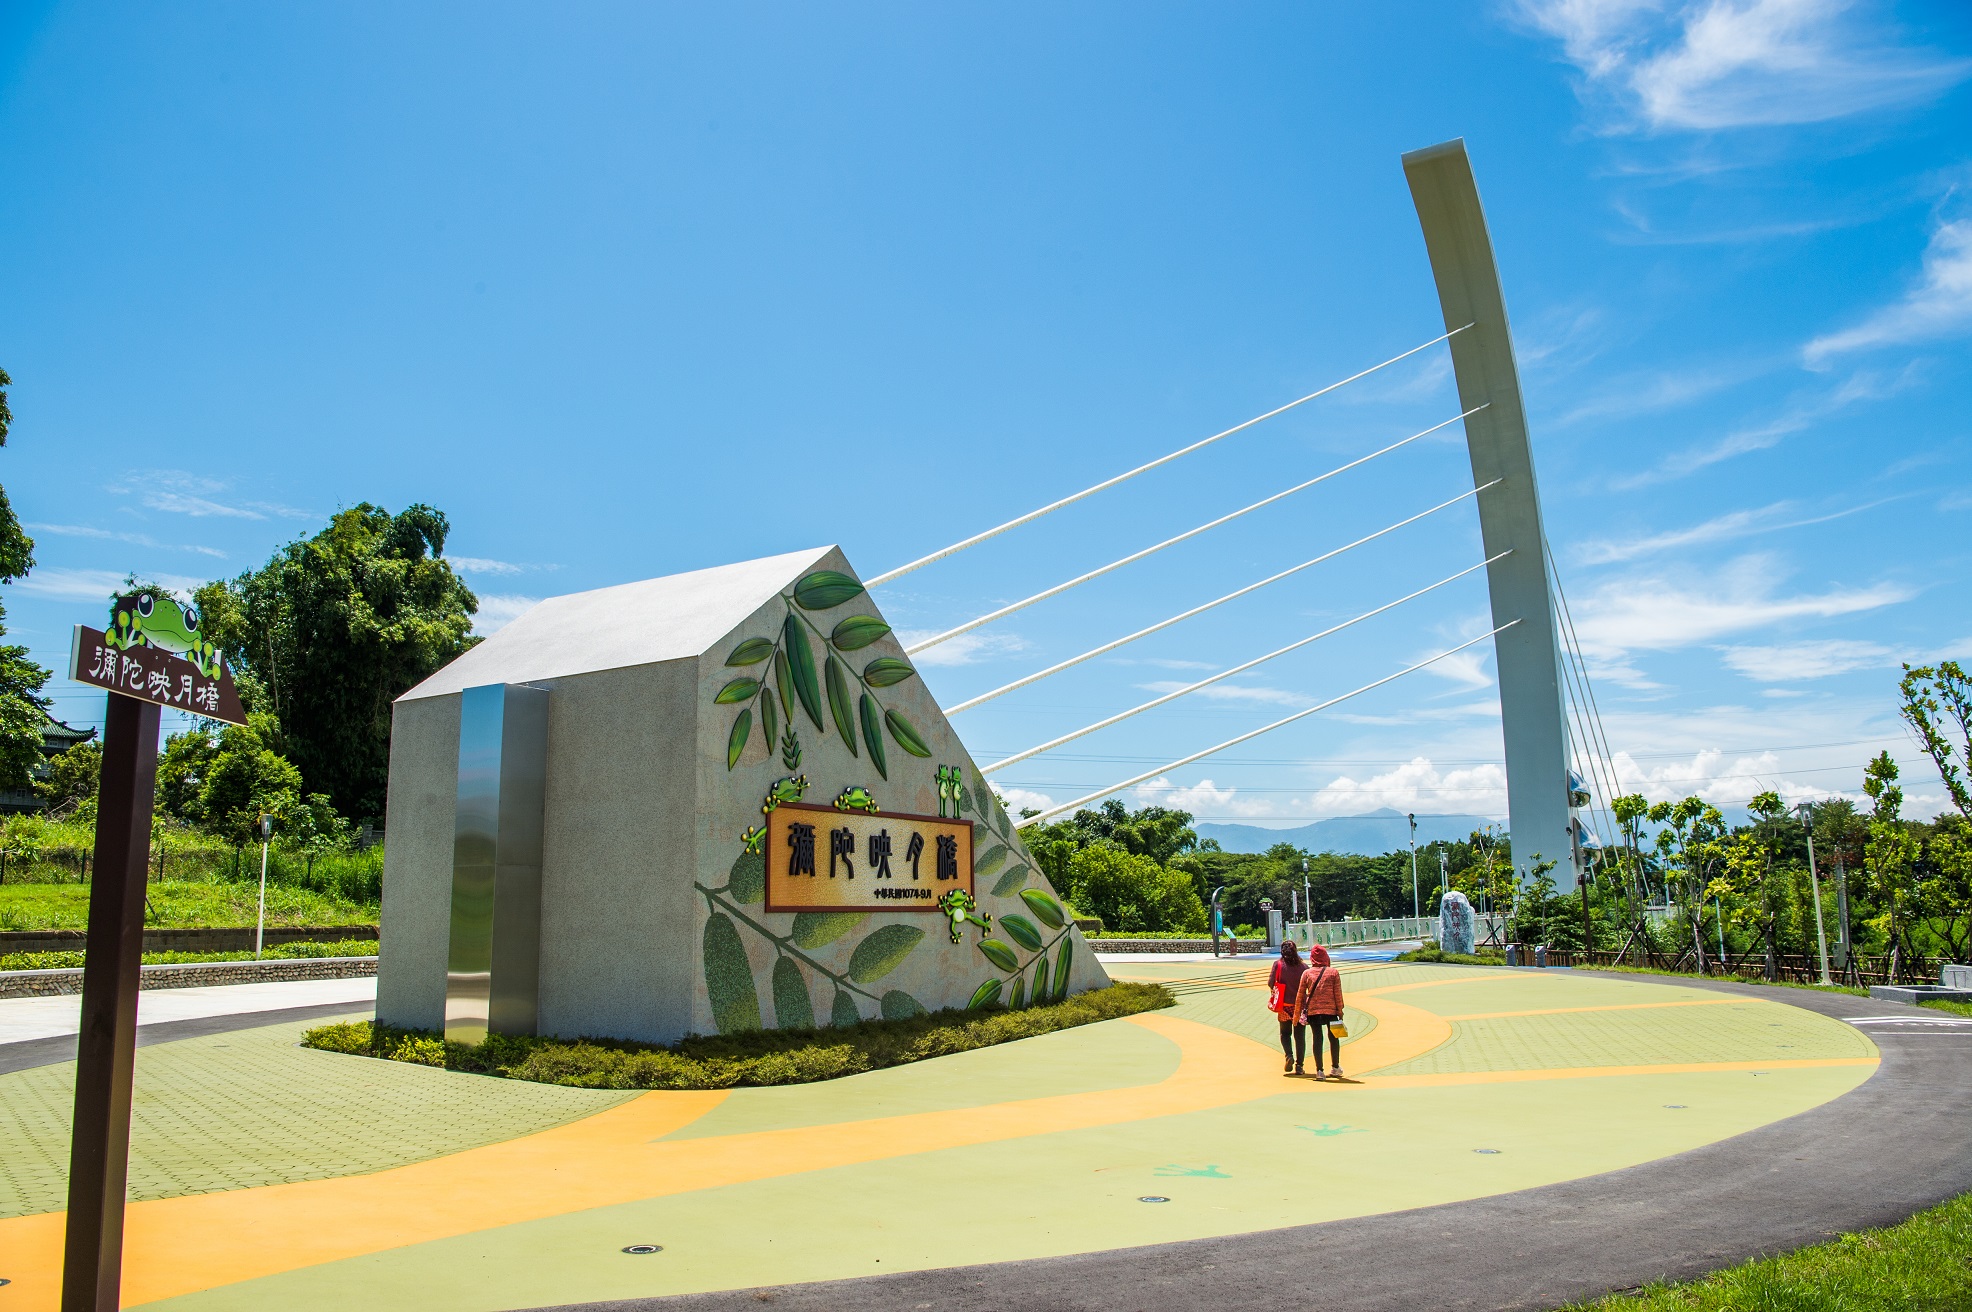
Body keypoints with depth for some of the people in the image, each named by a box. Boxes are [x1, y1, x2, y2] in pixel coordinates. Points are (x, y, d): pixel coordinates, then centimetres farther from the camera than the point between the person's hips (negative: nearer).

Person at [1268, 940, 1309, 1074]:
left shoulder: (1278, 965, -6)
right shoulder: (1303, 967, -5)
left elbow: (1270, 983, -5)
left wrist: (1273, 991, 17)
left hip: (1284, 1006, 0)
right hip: (1300, 1005, 0)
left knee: (1285, 1033, 15)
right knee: (1300, 1036, 10)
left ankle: (1289, 1055, -9)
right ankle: (1299, 1065, 6)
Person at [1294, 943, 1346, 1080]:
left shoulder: (1306, 973, 2)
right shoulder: (1334, 972, 0)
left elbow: (1300, 995, 4)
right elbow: (1338, 994, -2)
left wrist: (1297, 1014, 10)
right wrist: (1340, 1011, 5)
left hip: (1312, 1011, 0)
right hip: (1331, 1010, 0)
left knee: (1317, 1038, 3)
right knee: (1333, 1037, 15)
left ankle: (1319, 1070, 0)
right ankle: (1336, 1068, 25)